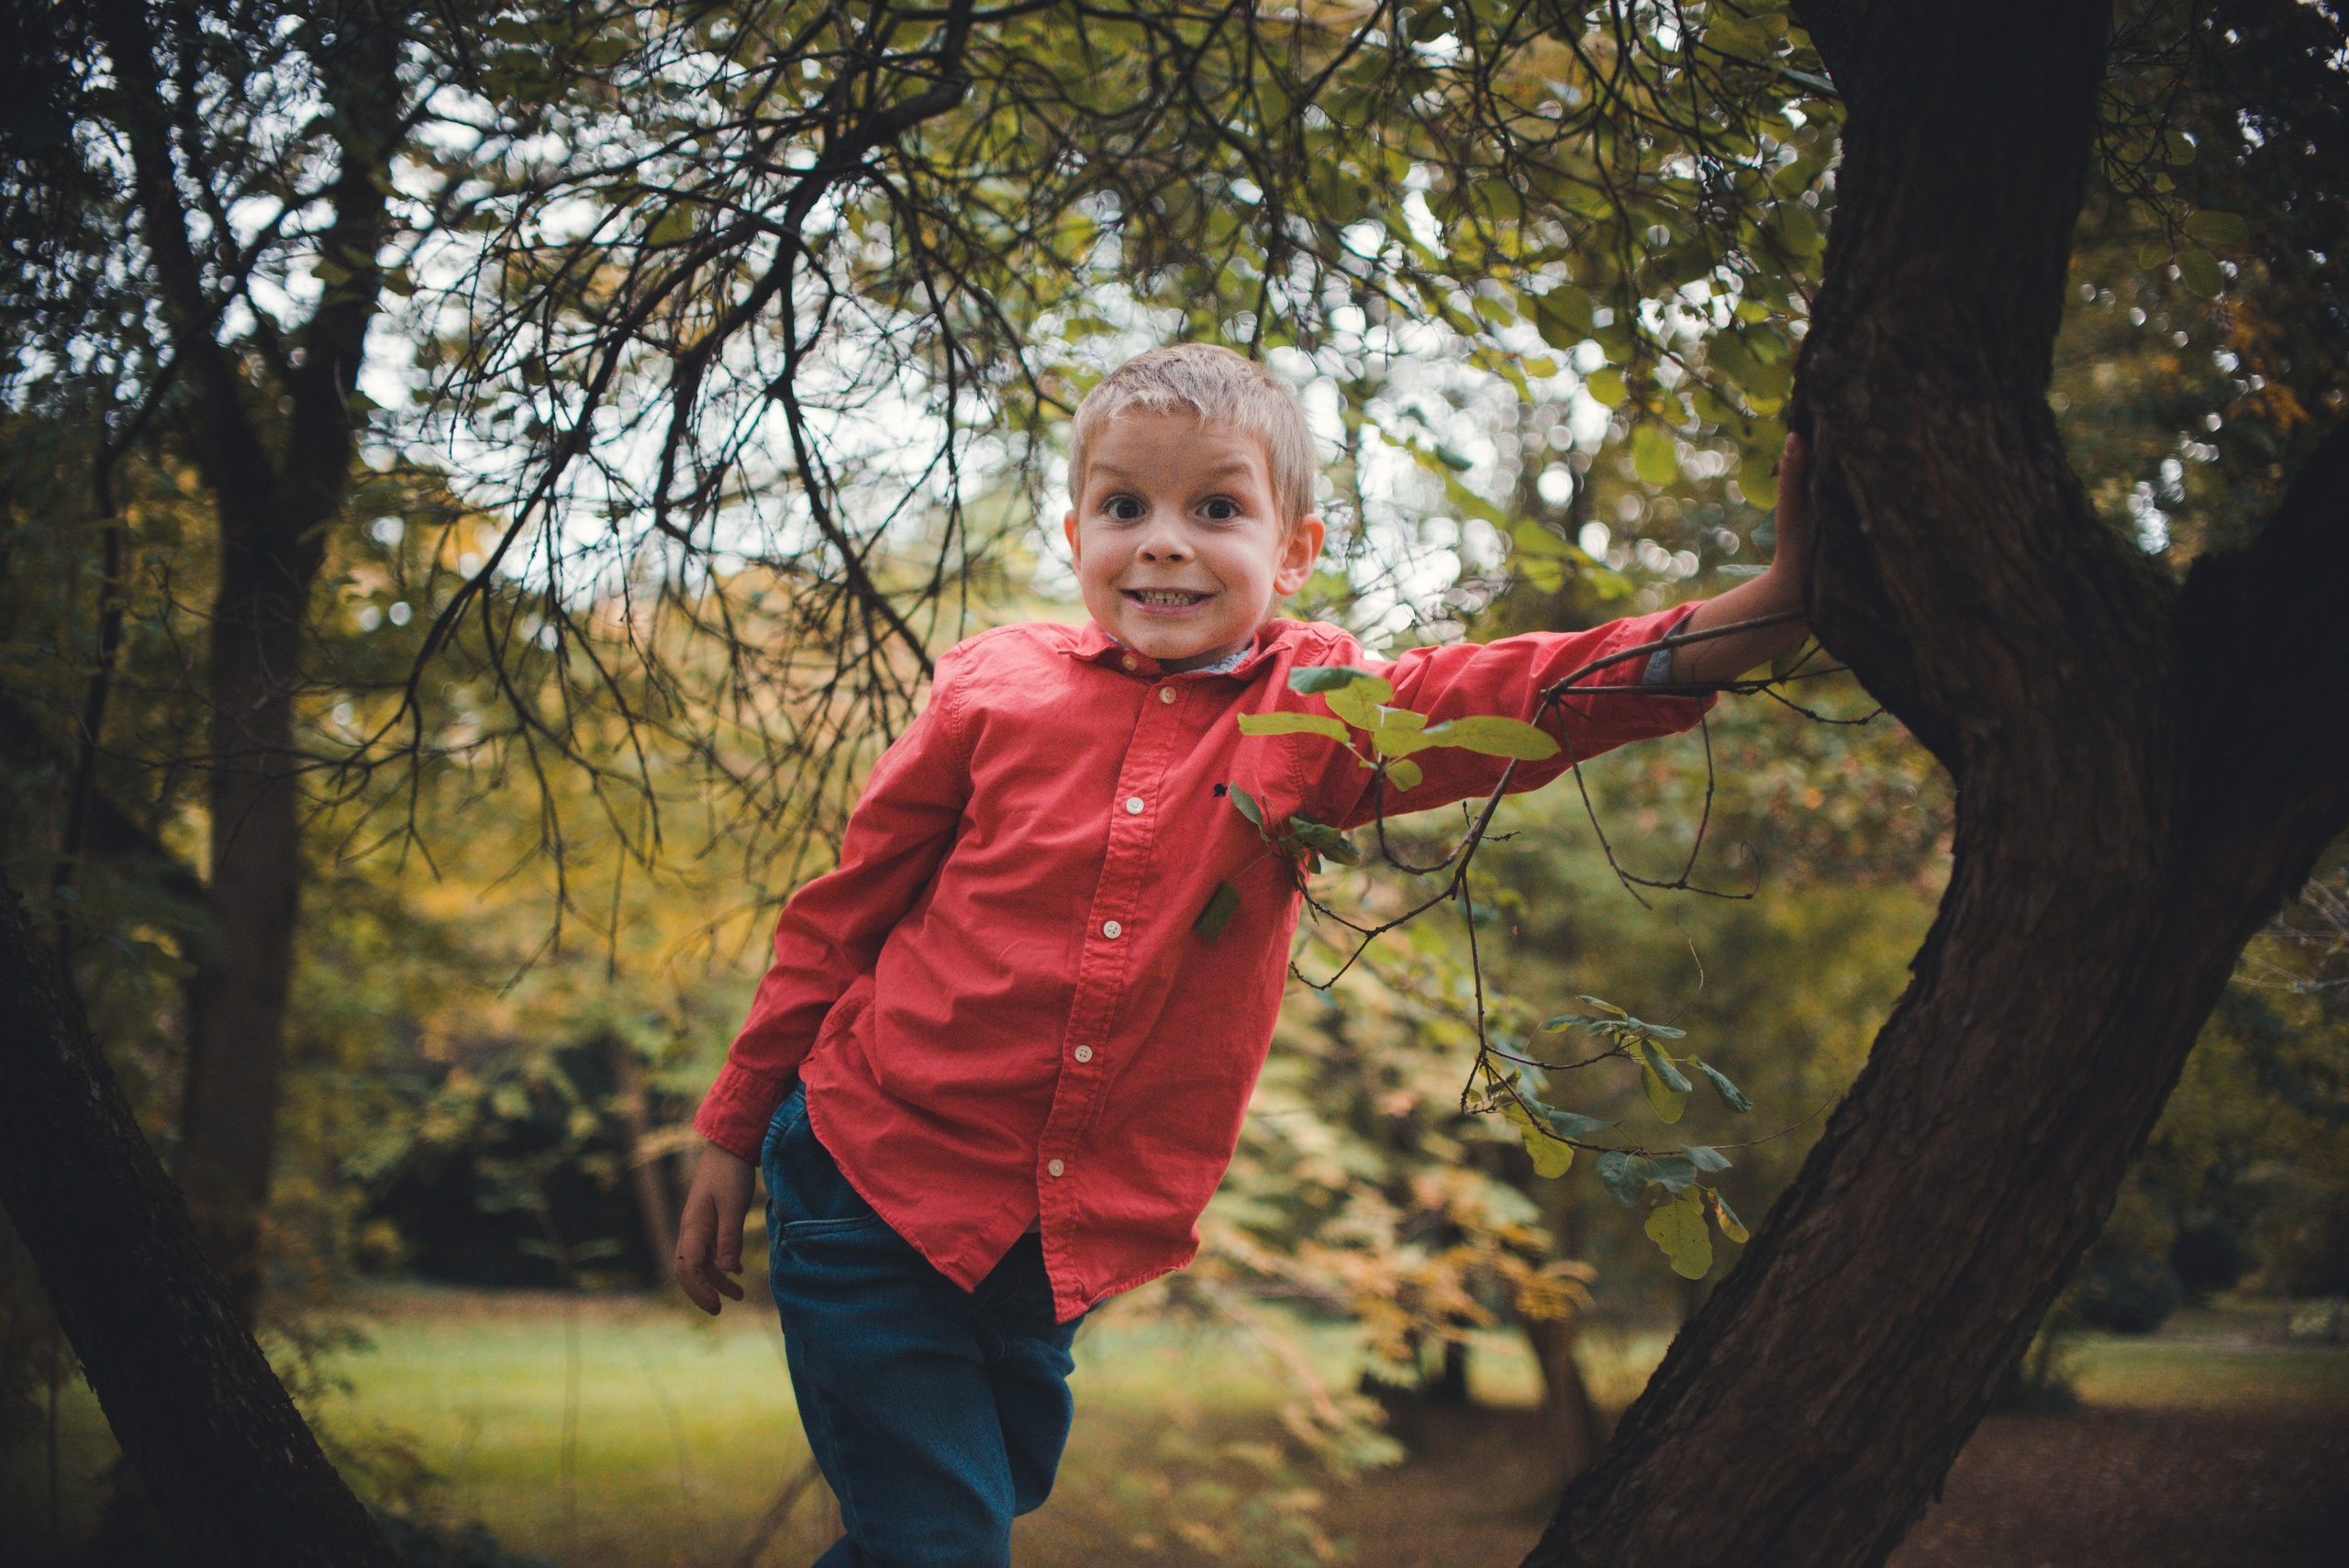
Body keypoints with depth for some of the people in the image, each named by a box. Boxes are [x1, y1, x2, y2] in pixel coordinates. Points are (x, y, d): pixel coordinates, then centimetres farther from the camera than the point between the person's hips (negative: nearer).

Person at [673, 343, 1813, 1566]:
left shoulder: (1318, 711, -3)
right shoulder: (995, 688, -5)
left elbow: (1536, 694, -18)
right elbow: (839, 916, 3)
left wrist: (1784, 597, -34)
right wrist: (731, 1139, 7)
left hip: (1065, 1246, 3)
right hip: (875, 1186, -3)